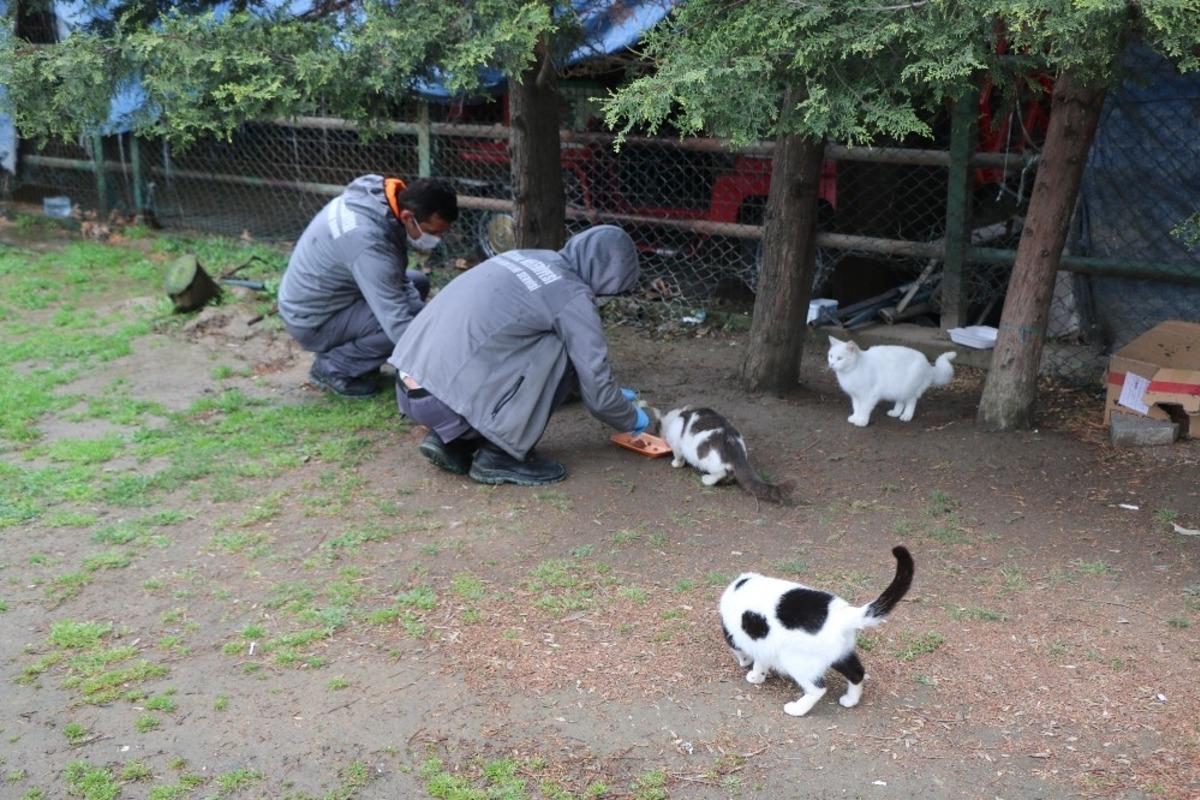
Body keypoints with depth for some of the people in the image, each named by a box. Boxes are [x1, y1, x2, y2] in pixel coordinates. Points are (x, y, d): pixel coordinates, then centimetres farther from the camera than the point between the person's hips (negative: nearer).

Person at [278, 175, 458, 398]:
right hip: (312, 321, -9)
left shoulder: (377, 194, -9)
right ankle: (333, 367, -4)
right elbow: (399, 324, -35)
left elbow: (395, 277, 3)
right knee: (411, 326, -24)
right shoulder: (369, 242, -35)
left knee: (417, 283, 13)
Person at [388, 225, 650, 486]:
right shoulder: (573, 298, -7)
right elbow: (597, 392, -2)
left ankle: (450, 442, 15)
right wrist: (631, 419, 19)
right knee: (560, 354, -2)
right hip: (442, 402, -8)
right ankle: (502, 455, 2)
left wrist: (612, 394, 37)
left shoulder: (530, 258, 17)